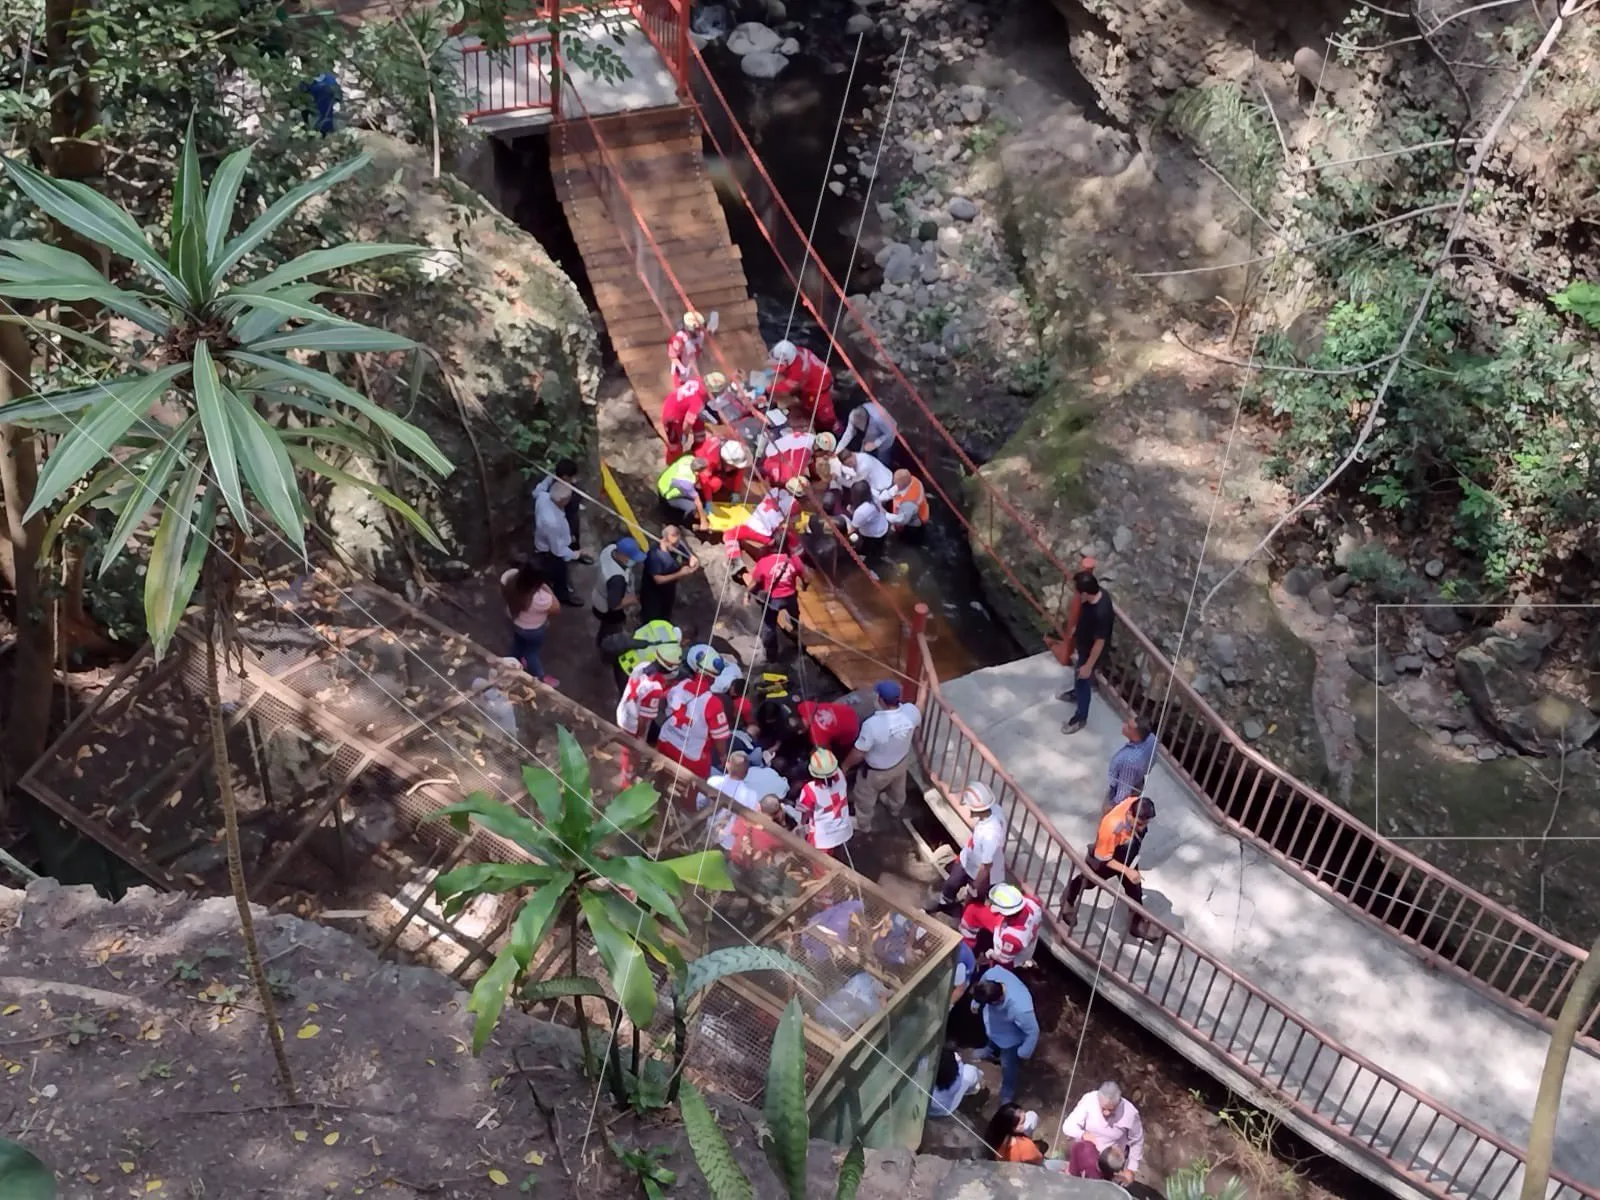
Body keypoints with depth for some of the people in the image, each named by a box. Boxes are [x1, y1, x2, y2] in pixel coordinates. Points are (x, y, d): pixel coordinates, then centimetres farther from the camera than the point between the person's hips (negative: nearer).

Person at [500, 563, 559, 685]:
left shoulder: (509, 576, -32)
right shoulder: (540, 598, -47)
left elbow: (504, 595, -8)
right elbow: (556, 608, -23)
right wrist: (548, 589, -21)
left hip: (514, 620, 5)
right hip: (533, 629, -5)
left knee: (518, 642, 36)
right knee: (532, 652, 24)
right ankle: (539, 678, 53)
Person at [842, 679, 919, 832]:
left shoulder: (872, 724, -42)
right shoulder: (911, 711, -28)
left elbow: (858, 753, -28)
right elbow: (916, 730, -3)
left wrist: (845, 766, -9)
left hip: (878, 771, -5)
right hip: (902, 761, 5)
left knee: (865, 797, 27)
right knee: (897, 790, 37)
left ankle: (865, 825, 52)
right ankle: (895, 811, 65)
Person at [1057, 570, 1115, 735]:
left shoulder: (1101, 613, -43)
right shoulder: (1098, 592, -18)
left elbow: (1099, 643, -30)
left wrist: (1088, 666, -19)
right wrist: (1076, 630, 20)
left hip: (1090, 652, -8)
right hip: (1082, 644, 8)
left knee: (1083, 683, 15)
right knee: (1077, 674, 33)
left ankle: (1080, 718, 38)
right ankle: (1076, 693, 63)